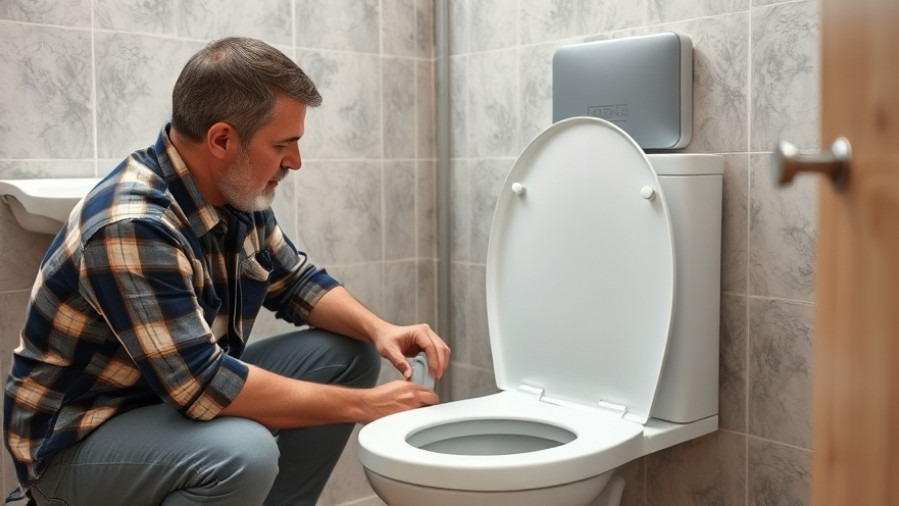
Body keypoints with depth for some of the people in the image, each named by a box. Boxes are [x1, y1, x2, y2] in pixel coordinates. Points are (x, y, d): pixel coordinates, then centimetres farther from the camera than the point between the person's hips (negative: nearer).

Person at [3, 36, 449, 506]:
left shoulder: (236, 192, -5)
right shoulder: (131, 227, -30)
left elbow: (296, 281, 8)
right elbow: (205, 385, -32)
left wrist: (378, 329, -11)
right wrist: (363, 405, -24)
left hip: (183, 390, 8)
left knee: (348, 352, -1)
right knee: (242, 450, -35)